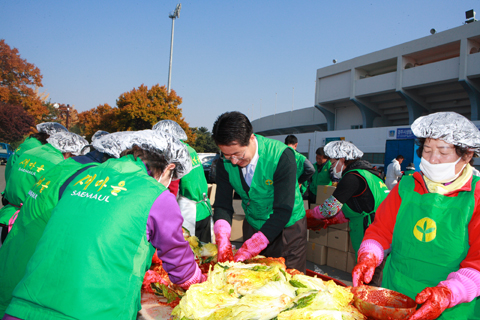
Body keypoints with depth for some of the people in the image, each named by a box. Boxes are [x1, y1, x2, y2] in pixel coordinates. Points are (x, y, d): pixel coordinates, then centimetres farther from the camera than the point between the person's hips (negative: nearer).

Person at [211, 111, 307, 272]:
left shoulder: (281, 156, -28)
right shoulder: (225, 162, -13)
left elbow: (283, 211, -28)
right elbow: (222, 205, -9)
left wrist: (249, 248, -30)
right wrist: (222, 239, -28)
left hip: (287, 227, -4)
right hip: (253, 227, 4)